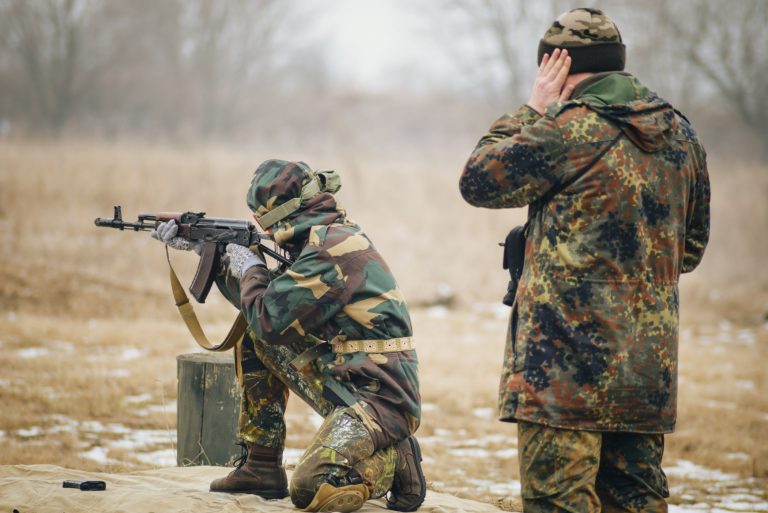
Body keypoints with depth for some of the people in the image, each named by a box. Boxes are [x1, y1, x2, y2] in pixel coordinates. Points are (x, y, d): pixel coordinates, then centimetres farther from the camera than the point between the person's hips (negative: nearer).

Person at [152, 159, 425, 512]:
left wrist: (250, 269, 2)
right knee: (255, 340, 13)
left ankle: (392, 461, 0)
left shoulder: (332, 248, -18)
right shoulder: (323, 242, 14)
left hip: (378, 396, -10)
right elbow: (266, 303, 24)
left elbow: (269, 318, -17)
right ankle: (262, 467, 15)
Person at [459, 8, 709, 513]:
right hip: (650, 366, 7)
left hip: (568, 361, -7)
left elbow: (477, 181, 0)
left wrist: (533, 109, 6)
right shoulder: (680, 134, 10)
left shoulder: (569, 131, -12)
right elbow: (691, 248, 20)